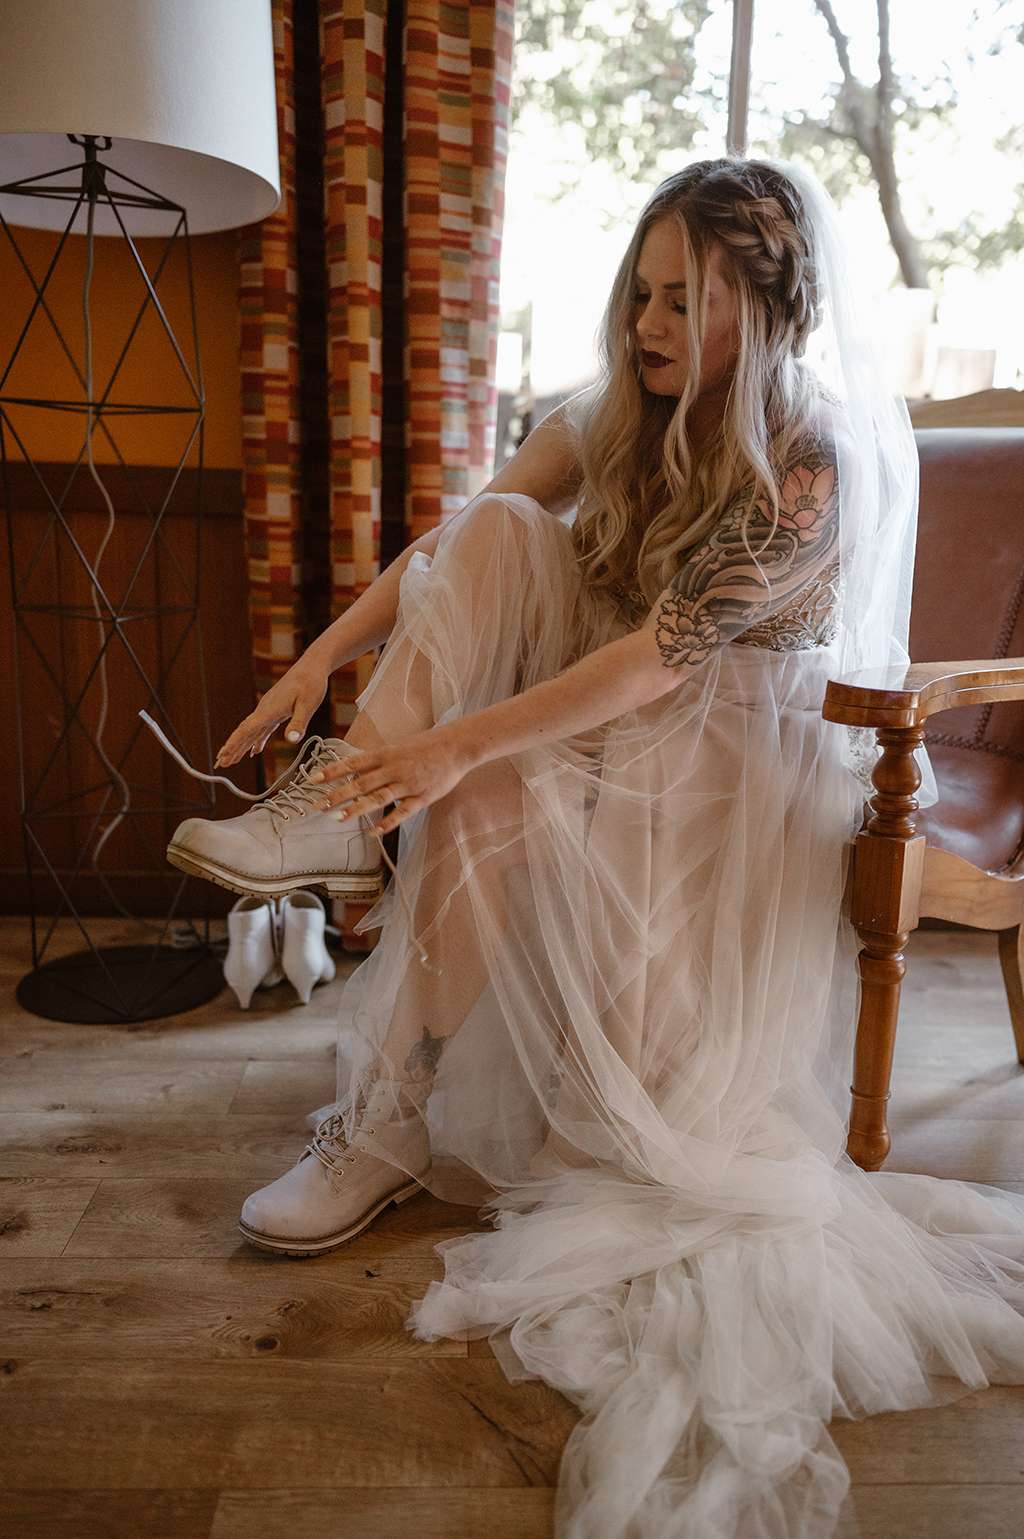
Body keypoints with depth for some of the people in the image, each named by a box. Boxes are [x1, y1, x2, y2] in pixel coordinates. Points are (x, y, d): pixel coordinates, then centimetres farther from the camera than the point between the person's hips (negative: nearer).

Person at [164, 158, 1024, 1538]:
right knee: (497, 528, -16)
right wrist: (325, 656, -17)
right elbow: (458, 548, -5)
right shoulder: (627, 404, 2)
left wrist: (460, 743, -33)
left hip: (735, 743, -6)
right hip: (603, 695, 7)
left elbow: (663, 656, -27)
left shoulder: (816, 459, -19)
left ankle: (393, 1125, -16)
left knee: (491, 807, -31)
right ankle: (345, 805, -26)